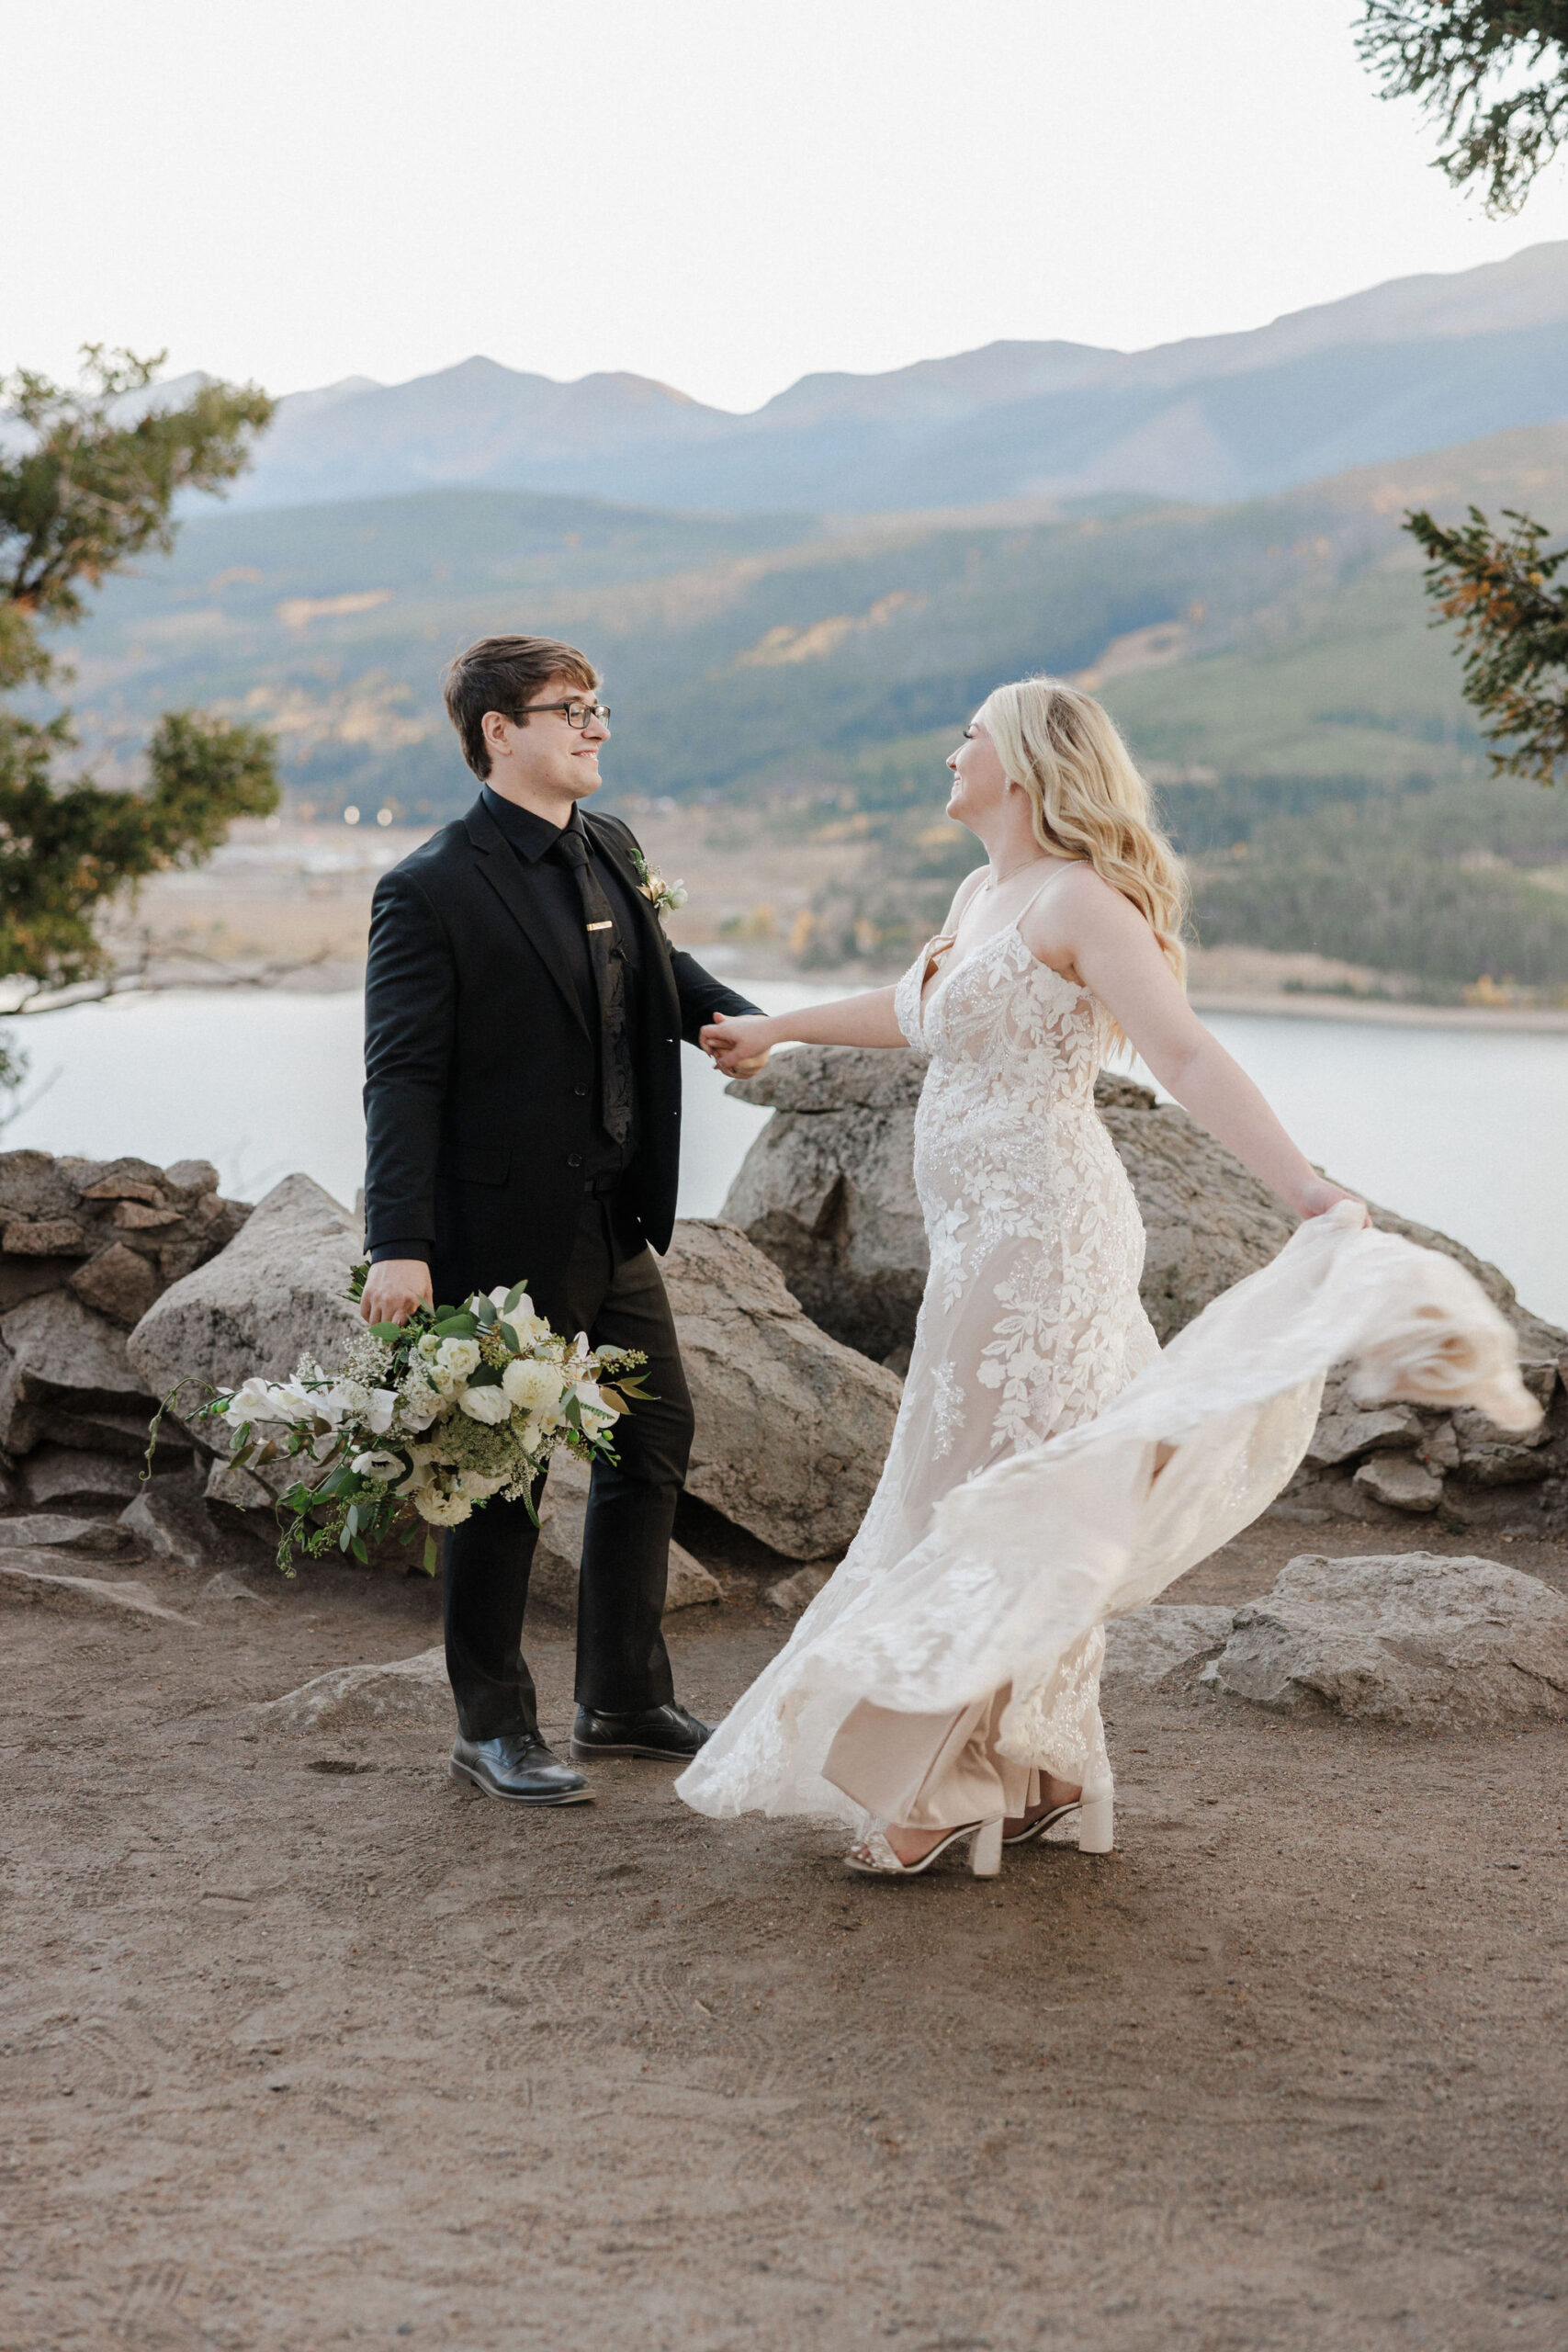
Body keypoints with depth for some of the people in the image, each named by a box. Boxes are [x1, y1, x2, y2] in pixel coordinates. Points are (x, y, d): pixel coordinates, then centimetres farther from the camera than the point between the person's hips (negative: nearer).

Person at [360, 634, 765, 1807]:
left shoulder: (613, 849, 8)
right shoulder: (433, 890, -14)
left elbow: (659, 970, 24)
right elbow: (404, 1078, -17)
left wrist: (735, 1016, 2)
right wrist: (398, 1247, -23)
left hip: (617, 1227, 8)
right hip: (503, 1238, -8)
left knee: (654, 1442, 14)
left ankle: (626, 1697, 30)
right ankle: (493, 1726, 20)